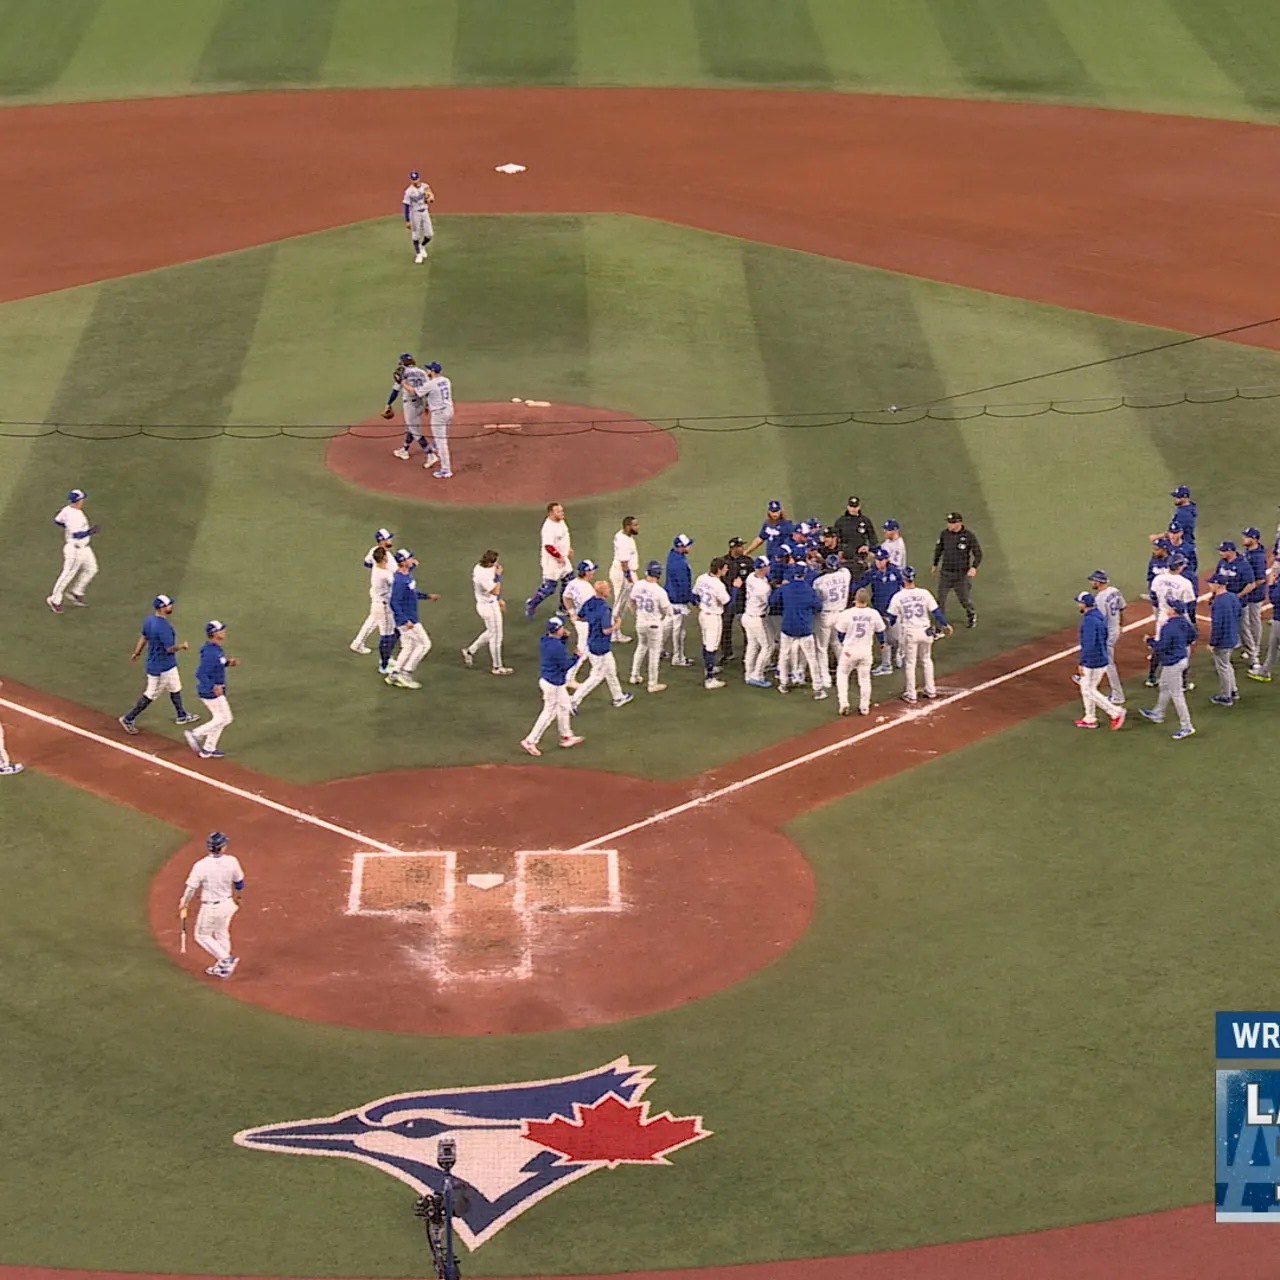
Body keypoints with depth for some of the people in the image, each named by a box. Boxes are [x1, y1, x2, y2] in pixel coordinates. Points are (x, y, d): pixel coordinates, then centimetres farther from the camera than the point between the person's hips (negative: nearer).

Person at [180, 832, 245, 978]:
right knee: (222, 934, 24)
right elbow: (239, 882, 2)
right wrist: (239, 897, 23)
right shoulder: (231, 861, -14)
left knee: (202, 935, 15)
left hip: (210, 908, -5)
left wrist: (183, 903, 5)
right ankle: (222, 966, 35)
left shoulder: (201, 866, -25)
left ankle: (226, 959, 4)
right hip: (227, 904, 5)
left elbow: (191, 887, -14)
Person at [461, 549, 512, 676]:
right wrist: (498, 575, -22)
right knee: (496, 636, 5)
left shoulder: (479, 566, -2)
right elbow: (495, 591, -26)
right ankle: (497, 667, 18)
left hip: (488, 603, 10)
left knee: (491, 632, 26)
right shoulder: (483, 575, -32)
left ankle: (470, 651, 35)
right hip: (489, 607, -10)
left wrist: (499, 600, 20)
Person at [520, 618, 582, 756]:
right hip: (553, 684, -10)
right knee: (549, 713, 2)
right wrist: (576, 656, -6)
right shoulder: (557, 646, -28)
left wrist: (564, 638, 6)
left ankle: (566, 736, 37)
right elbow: (565, 665, -21)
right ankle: (530, 741, 6)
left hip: (545, 678, 10)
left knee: (564, 707, 24)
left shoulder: (544, 640, -1)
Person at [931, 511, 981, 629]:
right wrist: (935, 564, 24)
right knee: (940, 598, -5)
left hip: (962, 574, -2)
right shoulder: (944, 534, -2)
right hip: (945, 573, 2)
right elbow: (939, 549, 15)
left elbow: (978, 553, -8)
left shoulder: (968, 535, -11)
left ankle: (972, 615, 39)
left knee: (963, 599, 9)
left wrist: (974, 567, -23)